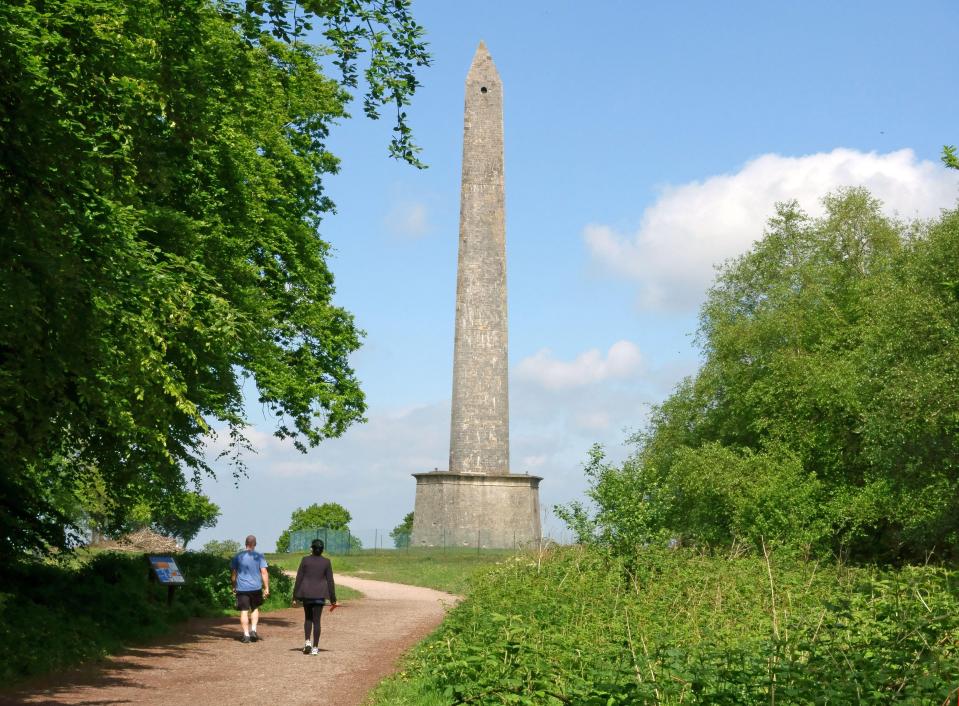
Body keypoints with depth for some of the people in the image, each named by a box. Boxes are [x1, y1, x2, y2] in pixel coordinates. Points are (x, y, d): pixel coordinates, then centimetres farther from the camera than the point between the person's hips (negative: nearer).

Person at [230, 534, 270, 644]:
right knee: (255, 609, 20)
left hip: (242, 588, 0)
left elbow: (233, 574, 5)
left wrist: (234, 586, 17)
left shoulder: (238, 556, 1)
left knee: (244, 611, 3)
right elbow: (264, 573, -7)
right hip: (256, 588, 0)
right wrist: (266, 588, -3)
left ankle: (246, 635, 2)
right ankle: (253, 630, 7)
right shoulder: (259, 556, -3)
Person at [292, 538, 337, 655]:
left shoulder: (305, 560, -3)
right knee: (316, 620, 4)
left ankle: (307, 641, -1)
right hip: (320, 594, 0)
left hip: (306, 593, 0)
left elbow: (299, 578, -2)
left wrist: (295, 596, 4)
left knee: (308, 618, 17)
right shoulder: (326, 562, -2)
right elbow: (330, 581, -1)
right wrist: (333, 599, 5)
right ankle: (315, 647, 4)